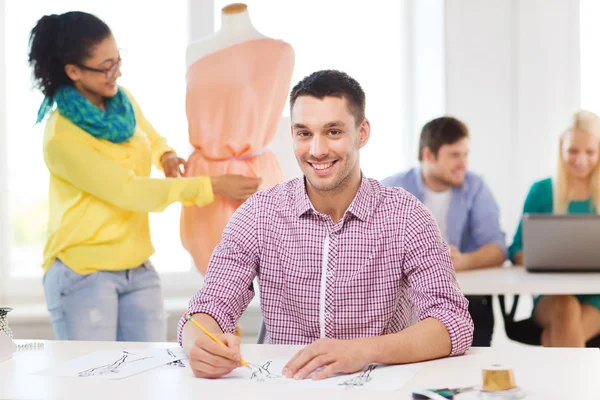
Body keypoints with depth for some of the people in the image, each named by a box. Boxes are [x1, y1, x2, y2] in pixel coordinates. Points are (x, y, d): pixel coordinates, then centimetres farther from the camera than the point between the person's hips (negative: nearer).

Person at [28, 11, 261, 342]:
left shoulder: (122, 101, 3)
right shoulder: (62, 138, -19)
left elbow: (150, 137, 26)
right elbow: (127, 191, -19)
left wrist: (166, 157, 1)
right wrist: (212, 187, -17)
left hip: (137, 270, 7)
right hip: (82, 275, -6)